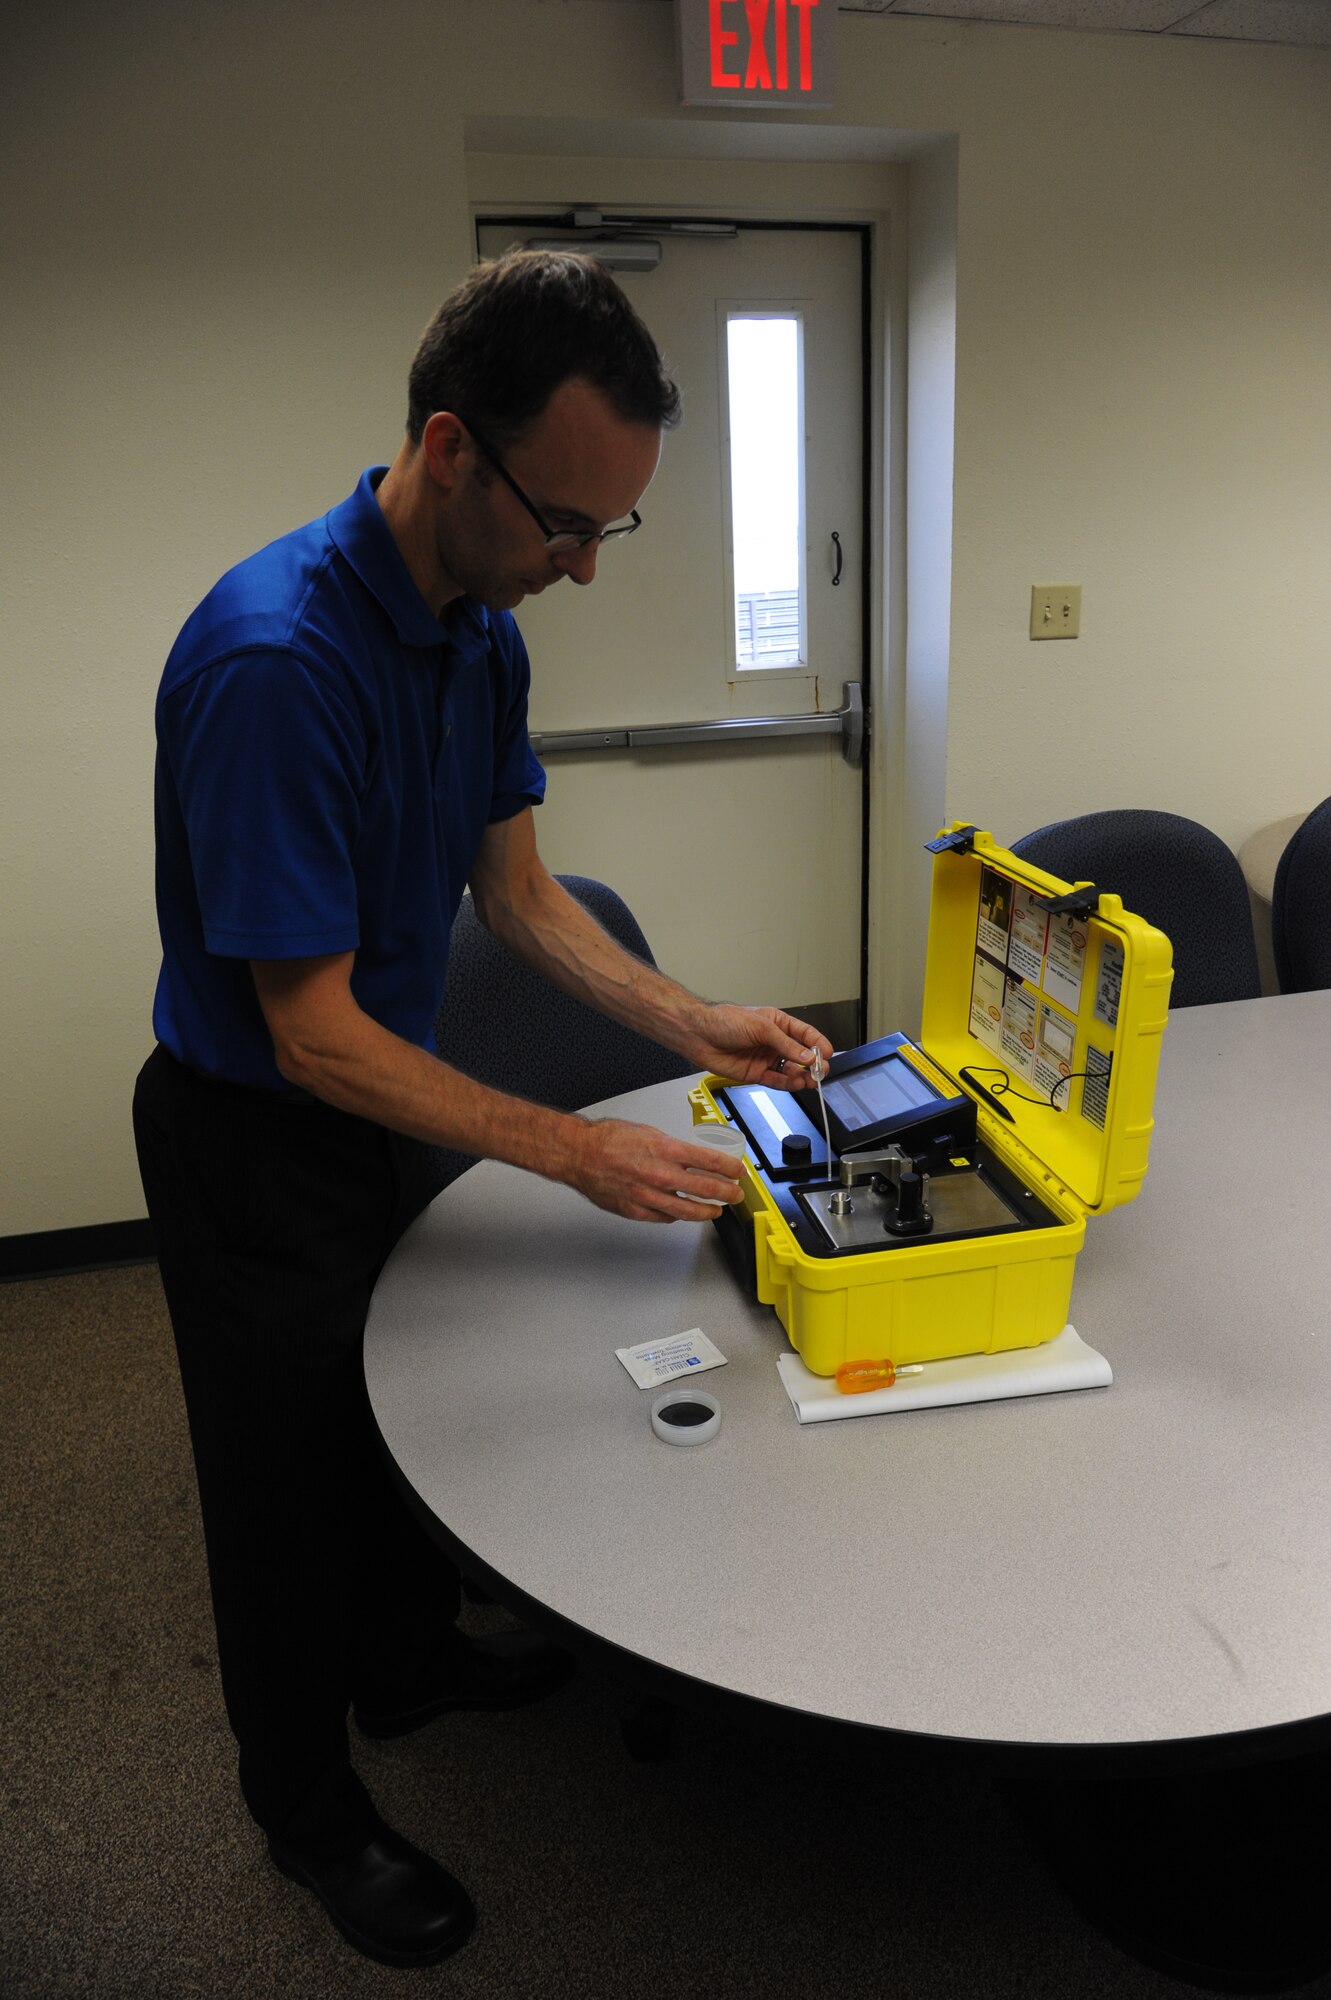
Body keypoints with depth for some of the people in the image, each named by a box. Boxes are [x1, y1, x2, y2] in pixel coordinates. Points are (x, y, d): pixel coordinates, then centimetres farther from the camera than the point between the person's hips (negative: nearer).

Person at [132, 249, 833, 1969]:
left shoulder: (483, 629, -4)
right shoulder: (275, 659, -32)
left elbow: (515, 889, 4)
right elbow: (314, 1036, -29)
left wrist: (699, 1028, -6)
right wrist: (575, 1153, -25)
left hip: (382, 1103, 8)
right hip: (254, 1138, -7)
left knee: (397, 1405, 25)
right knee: (288, 1473, 12)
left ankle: (407, 1661, 52)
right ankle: (303, 1803, 38)